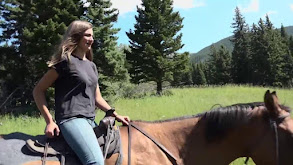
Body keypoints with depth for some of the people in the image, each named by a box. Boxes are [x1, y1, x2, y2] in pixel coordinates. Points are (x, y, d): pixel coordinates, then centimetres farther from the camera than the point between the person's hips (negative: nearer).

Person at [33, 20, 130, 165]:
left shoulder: (91, 66, 20)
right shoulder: (66, 61, -3)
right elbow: (38, 91, -3)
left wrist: (116, 115, 11)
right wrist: (49, 121, -10)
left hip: (90, 120, 9)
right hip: (72, 119, -9)